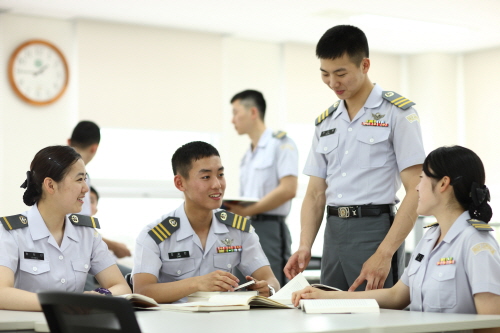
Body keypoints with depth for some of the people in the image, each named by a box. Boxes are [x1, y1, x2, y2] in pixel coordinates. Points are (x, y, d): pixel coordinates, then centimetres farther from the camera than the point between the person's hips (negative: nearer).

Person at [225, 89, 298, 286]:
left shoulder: (280, 143, -4)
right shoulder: (247, 156, 20)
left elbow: (288, 189, -15)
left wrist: (248, 210, -16)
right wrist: (232, 209, 1)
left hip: (269, 228, -8)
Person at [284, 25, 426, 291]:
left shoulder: (397, 112, -4)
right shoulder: (325, 122, 14)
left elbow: (416, 192, -10)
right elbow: (315, 194, 14)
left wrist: (384, 254, -19)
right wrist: (304, 247, -3)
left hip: (376, 228, -5)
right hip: (334, 232, 5)